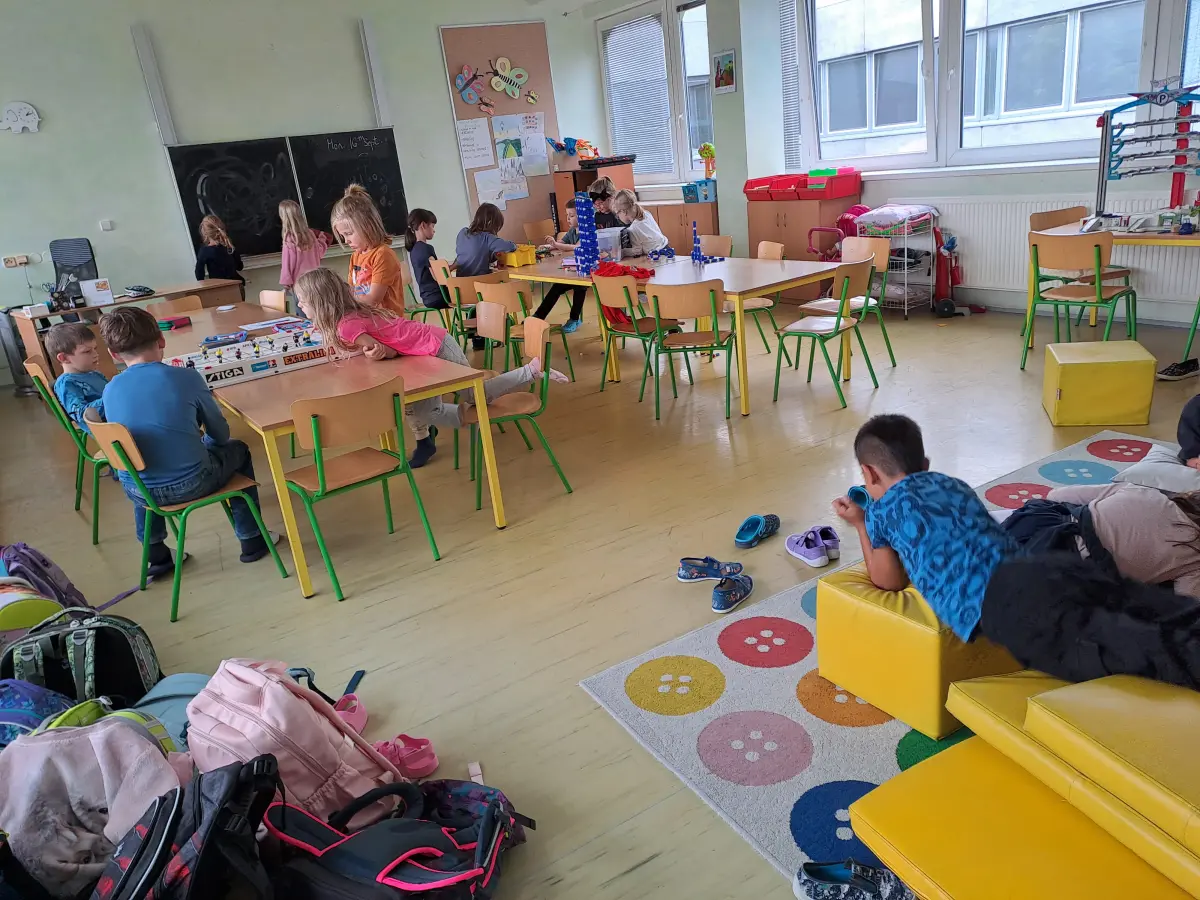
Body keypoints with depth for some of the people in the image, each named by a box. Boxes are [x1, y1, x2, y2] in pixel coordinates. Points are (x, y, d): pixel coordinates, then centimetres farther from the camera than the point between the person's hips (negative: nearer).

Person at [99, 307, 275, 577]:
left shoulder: (110, 390, -3)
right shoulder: (187, 378, -13)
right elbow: (221, 434, -1)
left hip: (139, 492, 4)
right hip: (191, 484, -3)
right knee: (238, 452, 27)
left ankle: (156, 555, 43)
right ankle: (251, 540, 32)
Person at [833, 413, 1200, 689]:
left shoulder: (882, 510, 16)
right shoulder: (955, 484, 36)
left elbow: (890, 581, 28)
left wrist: (860, 525, 39)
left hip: (1001, 599, -7)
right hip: (1051, 565, 7)